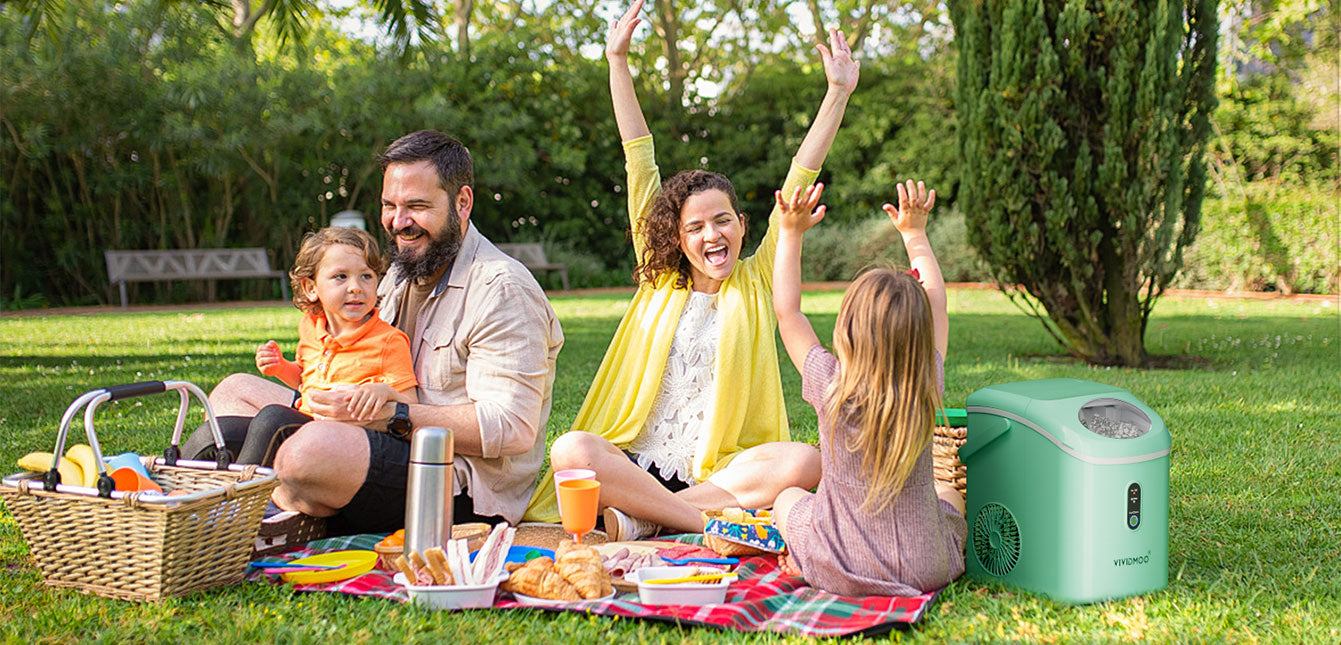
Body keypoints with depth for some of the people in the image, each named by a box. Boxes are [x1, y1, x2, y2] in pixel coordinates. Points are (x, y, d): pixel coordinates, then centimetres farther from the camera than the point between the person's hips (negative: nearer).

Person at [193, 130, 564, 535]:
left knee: (316, 446, -36)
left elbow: (512, 430, -22)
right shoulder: (400, 274, 18)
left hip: (468, 489, -10)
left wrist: (389, 416, -24)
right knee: (235, 391, 9)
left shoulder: (502, 289, -12)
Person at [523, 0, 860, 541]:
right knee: (570, 449, -30)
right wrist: (617, 61, 13)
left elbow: (799, 181, 6)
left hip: (721, 472, 0)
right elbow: (640, 165, 11)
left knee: (805, 461, -31)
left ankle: (640, 520, -28)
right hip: (635, 464, 0)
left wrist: (838, 93, 2)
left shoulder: (756, 282, 10)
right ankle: (716, 524, -30)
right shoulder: (660, 281, 12)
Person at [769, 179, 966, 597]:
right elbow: (936, 303, 5)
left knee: (788, 497, 28)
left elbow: (787, 311, -4)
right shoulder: (927, 390, -12)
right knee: (949, 494, 33)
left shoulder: (832, 388, -18)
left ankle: (806, 563, 11)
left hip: (841, 570, -1)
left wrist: (791, 233, 2)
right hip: (923, 571, 2)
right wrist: (915, 233, 16)